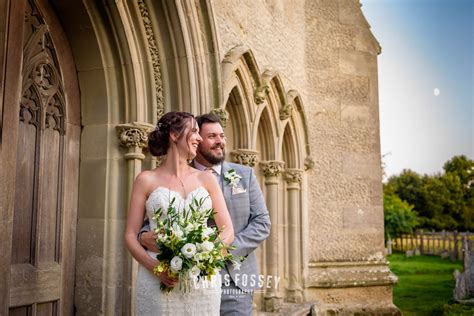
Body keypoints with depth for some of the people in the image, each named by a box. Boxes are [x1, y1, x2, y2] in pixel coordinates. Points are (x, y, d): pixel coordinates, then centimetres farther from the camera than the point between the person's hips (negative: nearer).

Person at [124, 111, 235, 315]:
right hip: (158, 281, -2)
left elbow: (228, 231, 5)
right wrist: (154, 267, -15)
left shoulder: (206, 179, 9)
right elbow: (130, 236, 2)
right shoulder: (146, 180, 3)